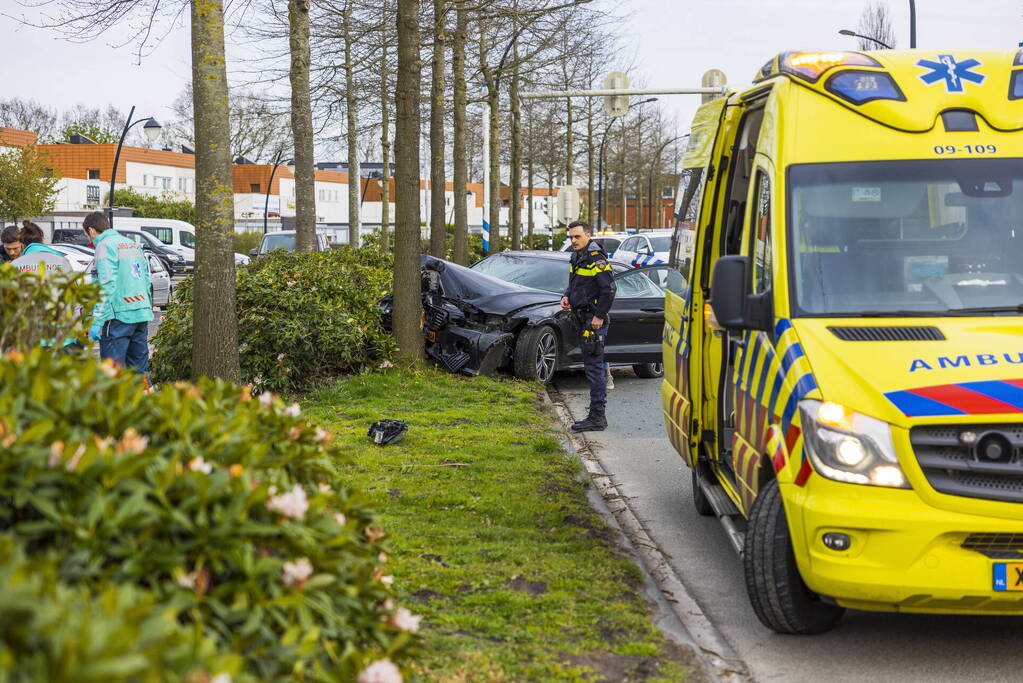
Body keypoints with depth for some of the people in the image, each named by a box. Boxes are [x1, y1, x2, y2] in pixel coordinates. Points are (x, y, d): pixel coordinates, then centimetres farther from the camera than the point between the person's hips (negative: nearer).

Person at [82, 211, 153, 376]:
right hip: (143, 315, 8)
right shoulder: (134, 244, 20)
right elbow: (146, 281, 21)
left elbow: (107, 285, -15)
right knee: (139, 370, 11)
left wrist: (96, 321, -17)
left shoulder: (105, 245, -6)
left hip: (120, 316, -8)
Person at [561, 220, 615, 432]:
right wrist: (567, 296, 10)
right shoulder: (577, 258, 15)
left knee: (594, 367, -9)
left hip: (595, 321, -10)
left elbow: (609, 289, -19)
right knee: (593, 365, 13)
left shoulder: (596, 259, -14)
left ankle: (597, 417, -6)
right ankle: (597, 414, 19)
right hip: (583, 319, 10)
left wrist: (599, 316, -18)